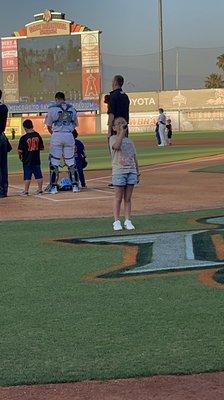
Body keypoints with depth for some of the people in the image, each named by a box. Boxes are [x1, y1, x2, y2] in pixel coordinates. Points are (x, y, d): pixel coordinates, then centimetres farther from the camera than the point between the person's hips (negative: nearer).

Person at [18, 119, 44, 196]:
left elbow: (20, 150, -13)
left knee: (27, 176, 1)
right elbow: (41, 148, 6)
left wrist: (20, 156, 7)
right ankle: (40, 189, 16)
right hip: (37, 159, 4)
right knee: (38, 175, 10)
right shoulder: (37, 135, -1)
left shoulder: (23, 138, -14)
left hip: (27, 160, -4)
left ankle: (26, 191, 4)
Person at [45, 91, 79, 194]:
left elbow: (49, 125, 6)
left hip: (57, 135, -3)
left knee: (54, 162, 2)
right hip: (69, 136, 3)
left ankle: (53, 186, 0)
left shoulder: (52, 108, -1)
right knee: (70, 161, 10)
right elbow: (75, 124, 16)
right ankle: (75, 185, 10)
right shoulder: (72, 109, 9)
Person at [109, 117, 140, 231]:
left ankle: (127, 221, 9)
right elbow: (117, 146, -24)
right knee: (118, 198, 0)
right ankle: (117, 221, 5)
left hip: (131, 171, 4)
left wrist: (137, 173, 14)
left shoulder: (129, 141, 16)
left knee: (128, 198, 6)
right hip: (119, 171, -4)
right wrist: (122, 132, -19)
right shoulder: (113, 138, 1)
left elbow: (134, 157, 17)